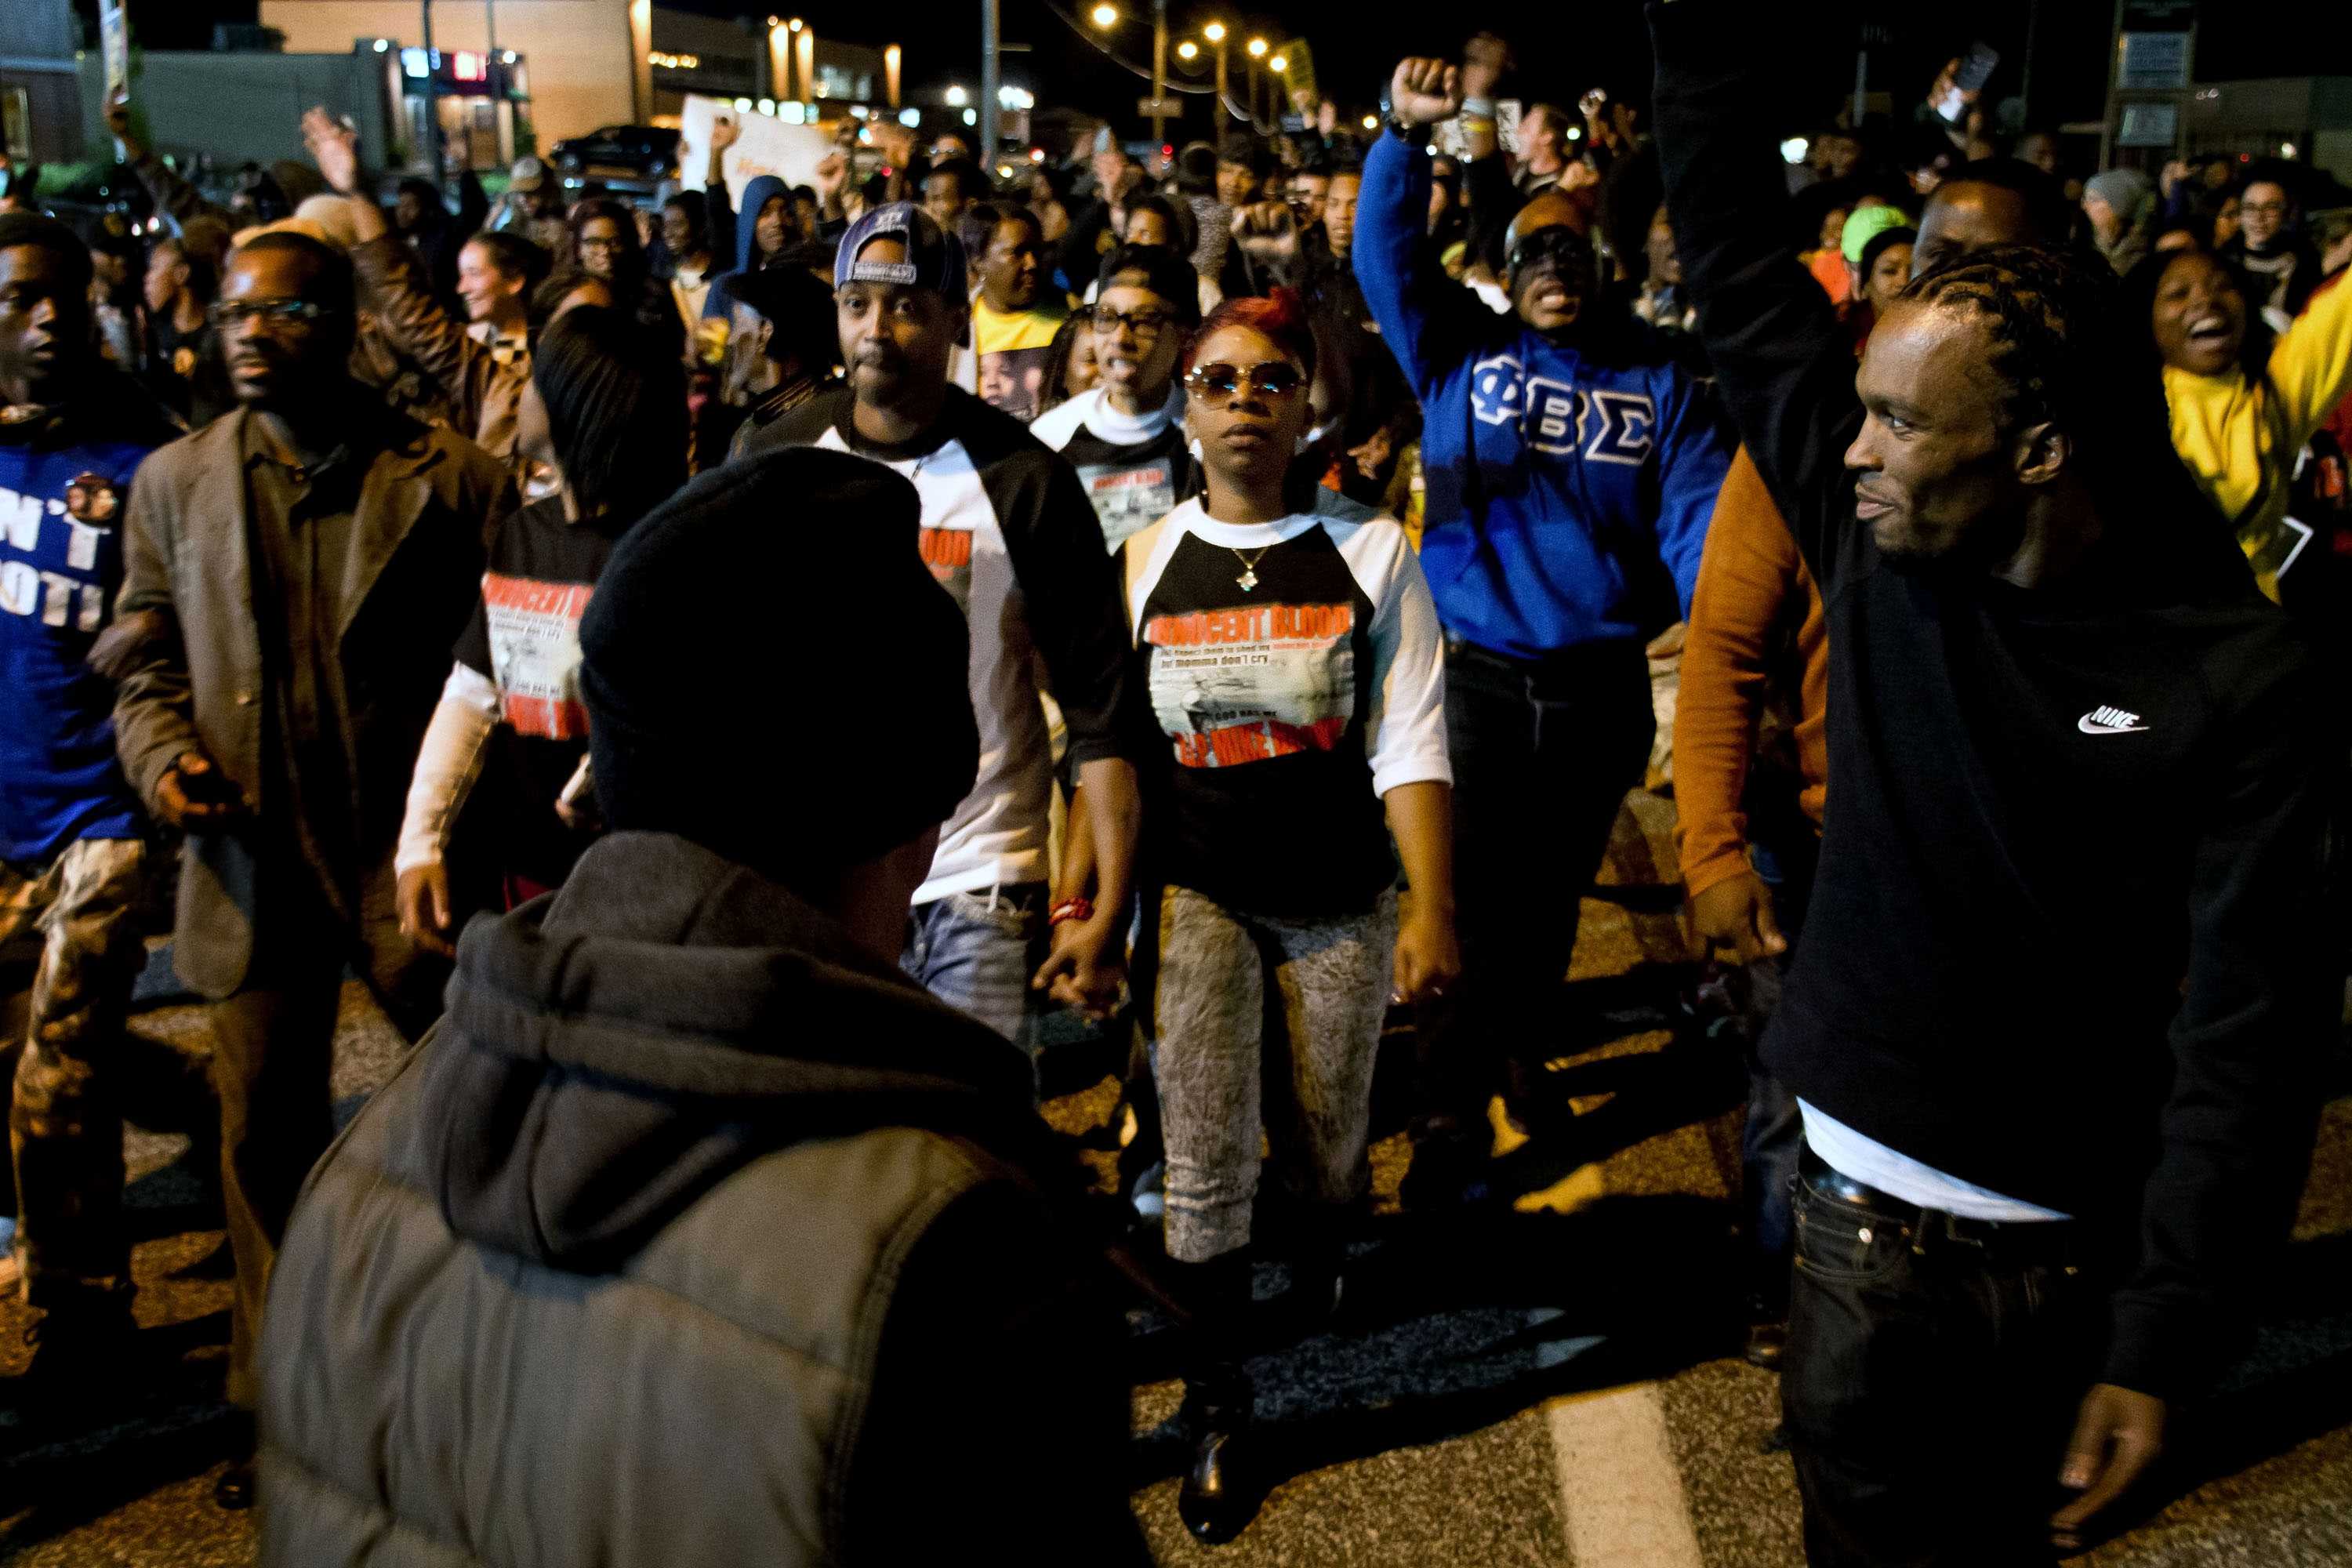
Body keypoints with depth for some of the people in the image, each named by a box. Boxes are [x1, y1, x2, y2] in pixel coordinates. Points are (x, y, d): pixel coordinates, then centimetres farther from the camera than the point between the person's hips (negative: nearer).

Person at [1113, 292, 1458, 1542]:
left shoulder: (1370, 551, -1)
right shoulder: (1145, 563, 3)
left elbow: (1410, 745, -6)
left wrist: (1431, 909, -12)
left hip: (1338, 899, 0)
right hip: (1198, 891, 0)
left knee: (1329, 1144, 14)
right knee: (1205, 1162, -5)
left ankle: (1326, 1251, 50)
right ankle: (1218, 1408, 14)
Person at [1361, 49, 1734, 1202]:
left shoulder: (1660, 385, 5)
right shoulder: (1458, 356, 4)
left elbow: (1698, 523, -5)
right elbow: (1386, 256, -7)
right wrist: (1405, 134, -23)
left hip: (1603, 691, 2)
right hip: (1481, 677, -1)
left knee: (1554, 893, 17)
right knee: (1474, 900, -1)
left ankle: (1520, 1044, 40)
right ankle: (1455, 1111, 10)